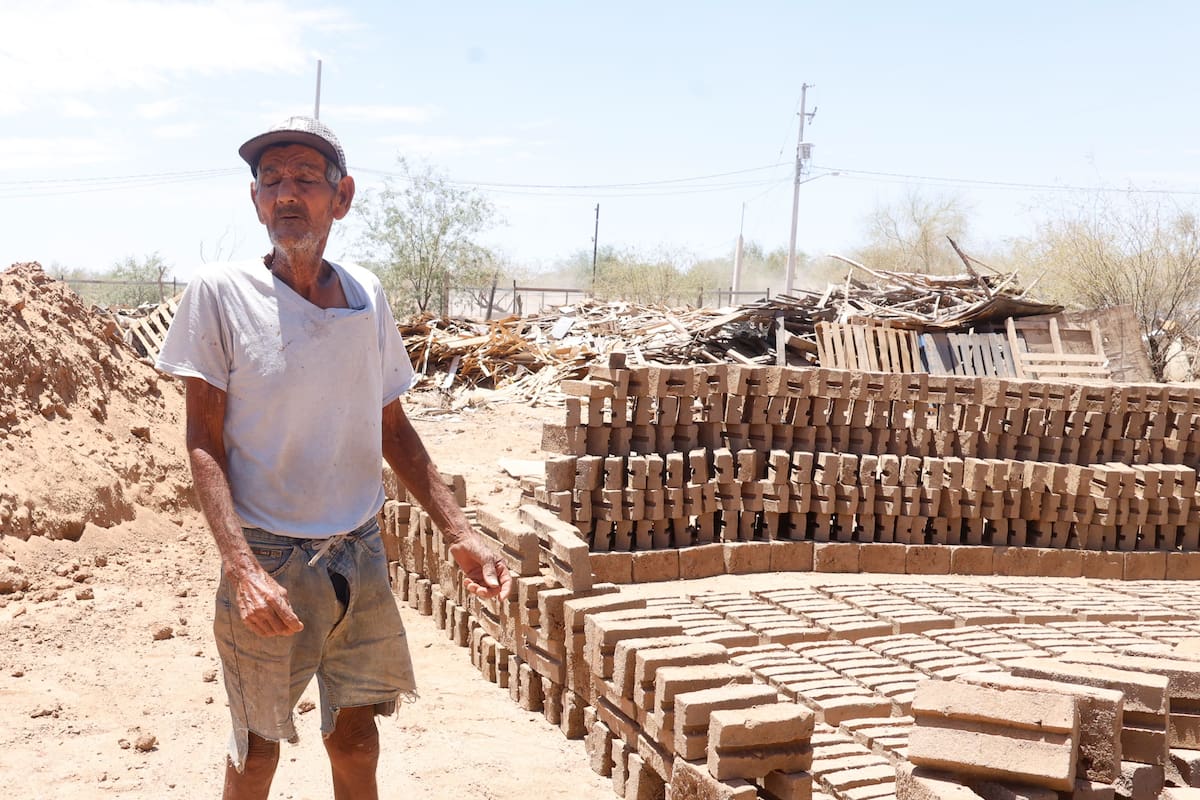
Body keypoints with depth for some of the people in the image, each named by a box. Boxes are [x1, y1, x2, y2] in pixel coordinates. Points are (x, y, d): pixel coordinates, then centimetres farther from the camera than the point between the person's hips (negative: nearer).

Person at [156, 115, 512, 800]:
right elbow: (205, 443, -11)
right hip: (271, 563, -3)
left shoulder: (366, 295, 2)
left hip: (361, 556, 3)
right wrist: (242, 568, -24)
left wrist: (460, 533, 3)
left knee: (356, 736, 13)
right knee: (259, 745, 11)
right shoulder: (221, 294, -10)